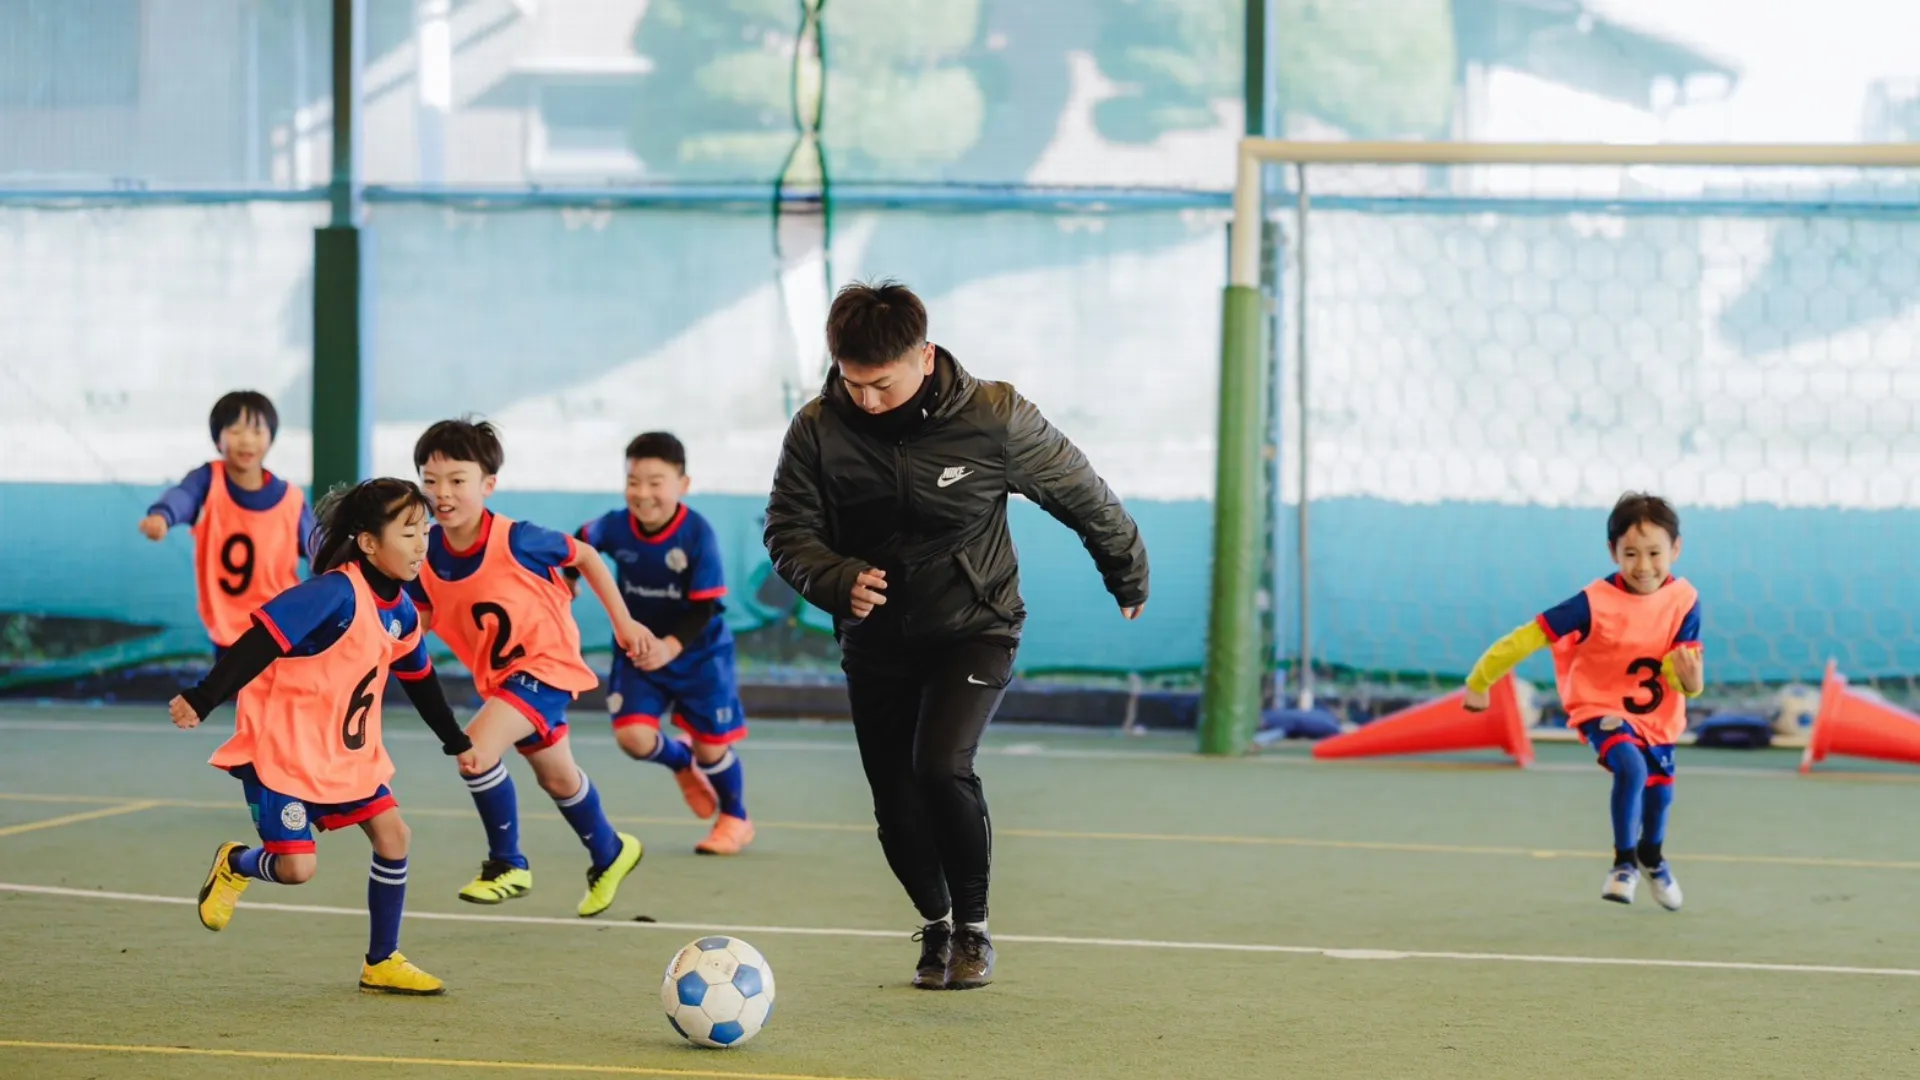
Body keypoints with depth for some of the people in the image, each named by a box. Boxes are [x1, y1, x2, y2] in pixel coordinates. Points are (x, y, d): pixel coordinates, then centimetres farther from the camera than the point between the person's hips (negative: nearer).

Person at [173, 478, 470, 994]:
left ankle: (382, 963, 10)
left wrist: (456, 742, 31)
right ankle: (234, 864, 23)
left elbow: (420, 681, 21)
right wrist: (202, 699, -36)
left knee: (392, 834, -3)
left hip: (347, 752, 8)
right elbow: (259, 642, -29)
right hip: (283, 748, -8)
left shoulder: (401, 614, 3)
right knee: (296, 866, -13)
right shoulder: (334, 594, -24)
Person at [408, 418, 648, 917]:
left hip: (545, 661, -6)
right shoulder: (427, 554, -13)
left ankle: (508, 865, -7)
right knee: (556, 778, 23)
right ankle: (610, 854, 50)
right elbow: (420, 619, 5)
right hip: (498, 675, 6)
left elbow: (584, 556, -8)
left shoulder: (516, 541, -26)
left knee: (475, 750, -26)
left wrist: (623, 622, -2)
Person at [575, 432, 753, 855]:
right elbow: (579, 546, 10)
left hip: (698, 653, -3)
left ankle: (735, 820, 34)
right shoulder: (615, 526, -16)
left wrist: (671, 646, -37)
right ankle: (682, 763, 24)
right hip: (638, 650, 3)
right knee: (633, 736, -13)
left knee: (712, 745, 4)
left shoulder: (698, 534, -25)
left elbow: (705, 607, -24)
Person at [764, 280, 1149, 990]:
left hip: (974, 629, -3)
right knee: (896, 806, 3)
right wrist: (840, 581, -26)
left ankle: (973, 925, -2)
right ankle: (936, 924, 34)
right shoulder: (818, 429, -14)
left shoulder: (993, 418, -18)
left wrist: (1128, 577, 13)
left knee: (942, 767, -24)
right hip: (875, 640, 3)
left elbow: (1080, 492, -2)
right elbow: (789, 531, -4)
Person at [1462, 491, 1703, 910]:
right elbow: (1529, 637, -22)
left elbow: (1685, 665, -16)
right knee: (1630, 767, -30)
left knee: (1660, 790, 20)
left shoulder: (1684, 600, -18)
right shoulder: (1596, 603, -28)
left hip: (1657, 714, 4)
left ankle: (1651, 857, 51)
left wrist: (1689, 678, -42)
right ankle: (1624, 862, -13)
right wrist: (1480, 682, -15)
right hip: (1602, 706, -4)